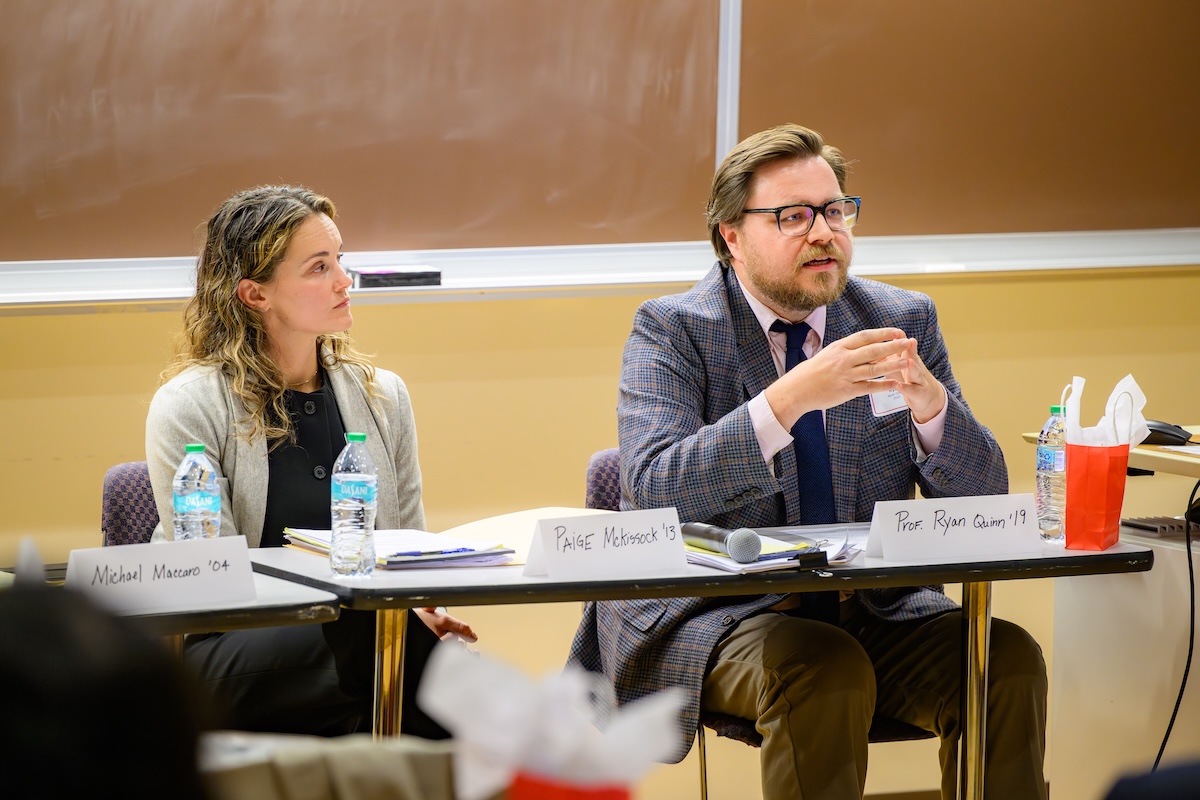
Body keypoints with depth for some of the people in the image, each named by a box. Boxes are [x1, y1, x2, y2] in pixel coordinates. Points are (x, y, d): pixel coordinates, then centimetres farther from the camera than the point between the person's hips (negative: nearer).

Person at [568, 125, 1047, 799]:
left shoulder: (905, 320, 9)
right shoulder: (671, 331, -2)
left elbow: (982, 498, 4)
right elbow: (652, 492, -20)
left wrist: (927, 398, -18)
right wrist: (791, 397, -30)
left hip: (878, 610, 4)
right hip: (718, 613, -4)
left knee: (1009, 657, -22)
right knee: (825, 673, -34)